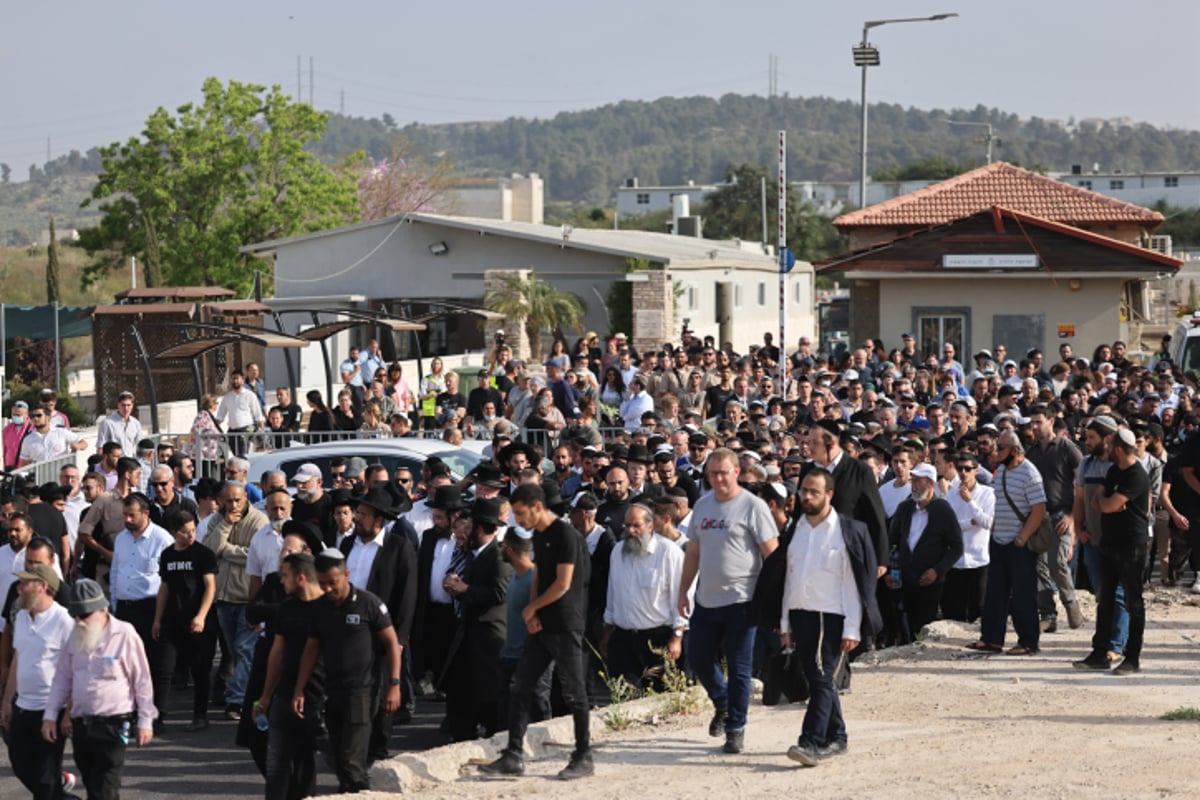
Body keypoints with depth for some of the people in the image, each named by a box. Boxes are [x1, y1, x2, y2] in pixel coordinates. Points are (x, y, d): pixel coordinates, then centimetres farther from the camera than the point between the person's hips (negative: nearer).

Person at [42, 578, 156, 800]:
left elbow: (142, 680, -5)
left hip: (113, 725, -6)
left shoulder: (124, 635, -9)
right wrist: (50, 715, 11)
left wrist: (145, 721, -4)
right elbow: (62, 677, 16)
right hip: (81, 724, 6)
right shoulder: (75, 636, 9)